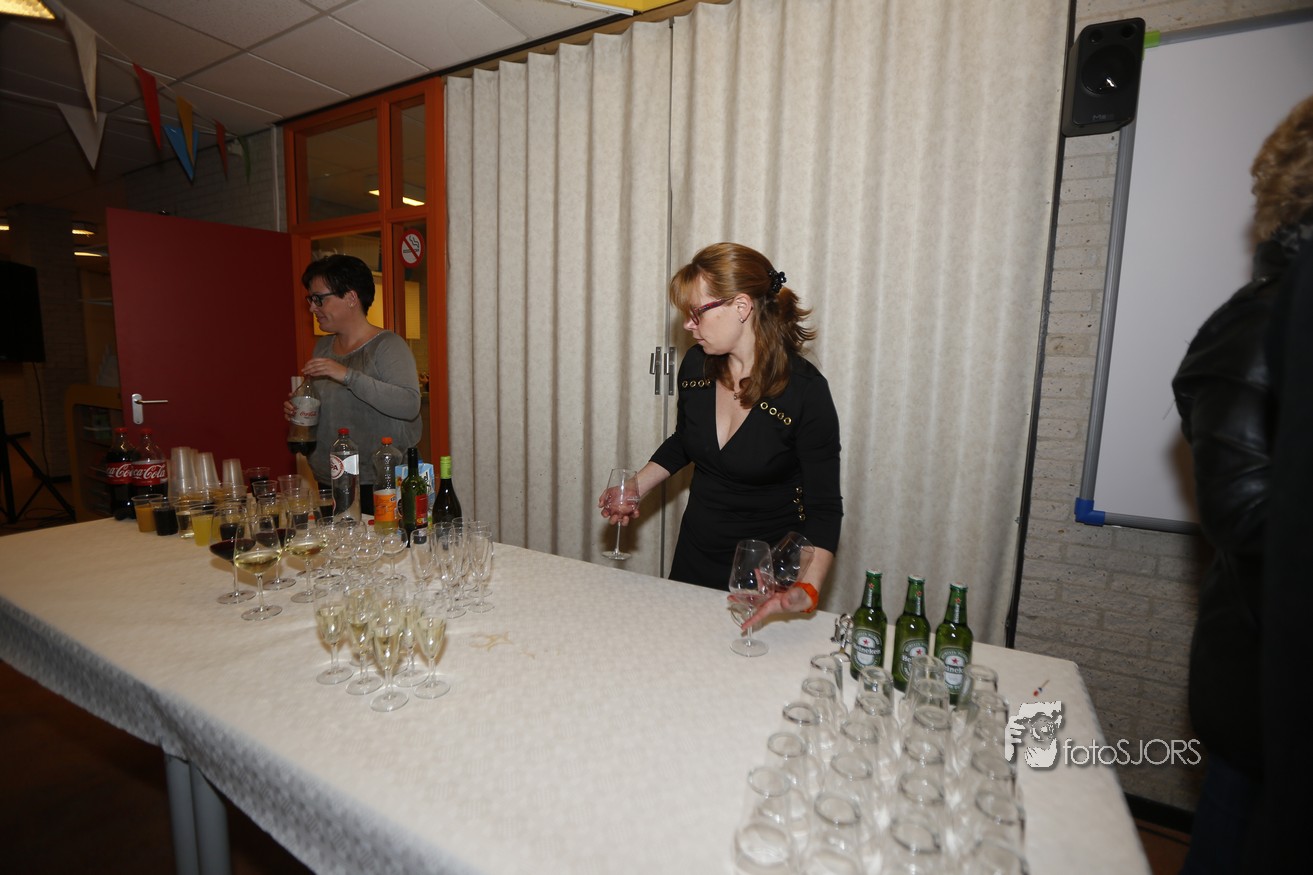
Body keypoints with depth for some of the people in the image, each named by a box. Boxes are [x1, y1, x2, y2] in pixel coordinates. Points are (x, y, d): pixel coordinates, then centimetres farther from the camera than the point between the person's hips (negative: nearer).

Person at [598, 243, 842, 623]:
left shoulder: (805, 390, -22)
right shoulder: (695, 365, -8)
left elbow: (823, 506, -19)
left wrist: (807, 590, -32)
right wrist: (636, 489, -1)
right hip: (694, 555, 5)